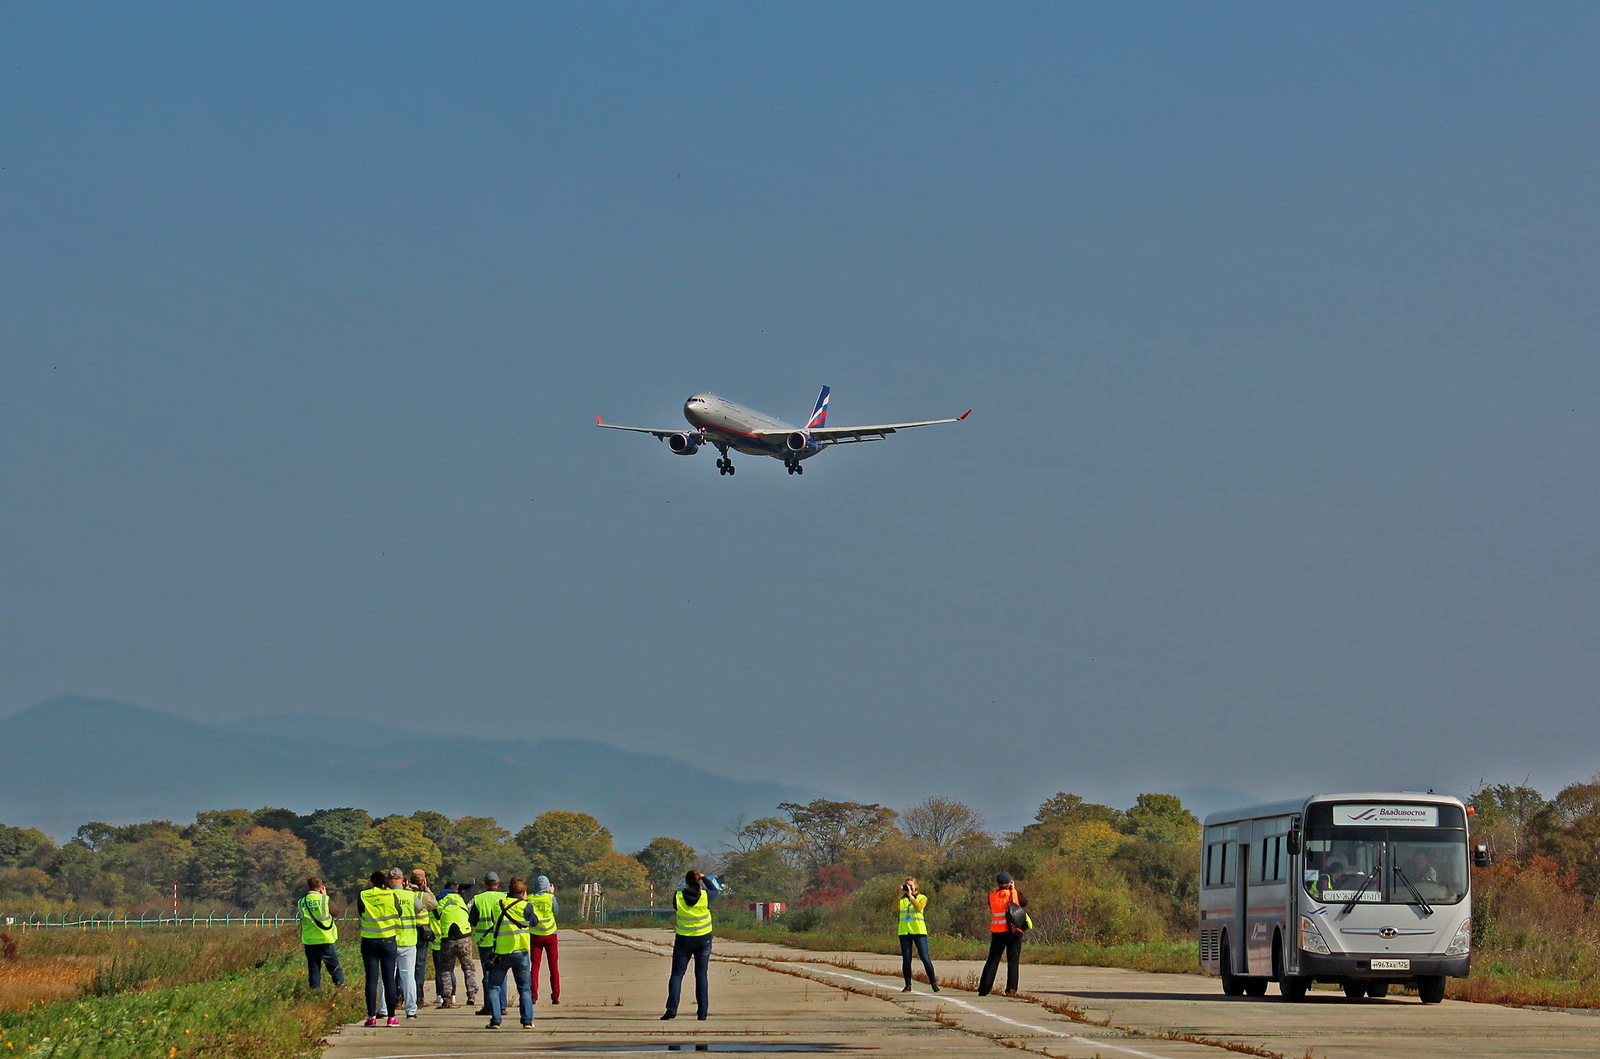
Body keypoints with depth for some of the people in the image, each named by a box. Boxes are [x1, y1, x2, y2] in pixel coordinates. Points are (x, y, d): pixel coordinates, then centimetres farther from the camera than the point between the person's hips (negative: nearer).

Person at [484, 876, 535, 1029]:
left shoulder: (499, 904, 3)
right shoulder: (524, 906, -4)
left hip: (500, 953, 1)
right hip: (519, 952, -1)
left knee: (493, 988, 11)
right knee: (525, 989, 11)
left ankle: (495, 1020, -1)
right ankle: (527, 1020, 1)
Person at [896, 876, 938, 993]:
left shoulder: (922, 897, 6)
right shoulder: (902, 898, 13)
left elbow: (919, 907, -14)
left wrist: (910, 895, -12)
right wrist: (900, 894, -10)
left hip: (918, 931, -3)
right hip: (904, 931, 3)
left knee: (925, 958, -7)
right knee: (906, 959, 1)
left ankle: (933, 983, -1)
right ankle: (908, 985, 6)